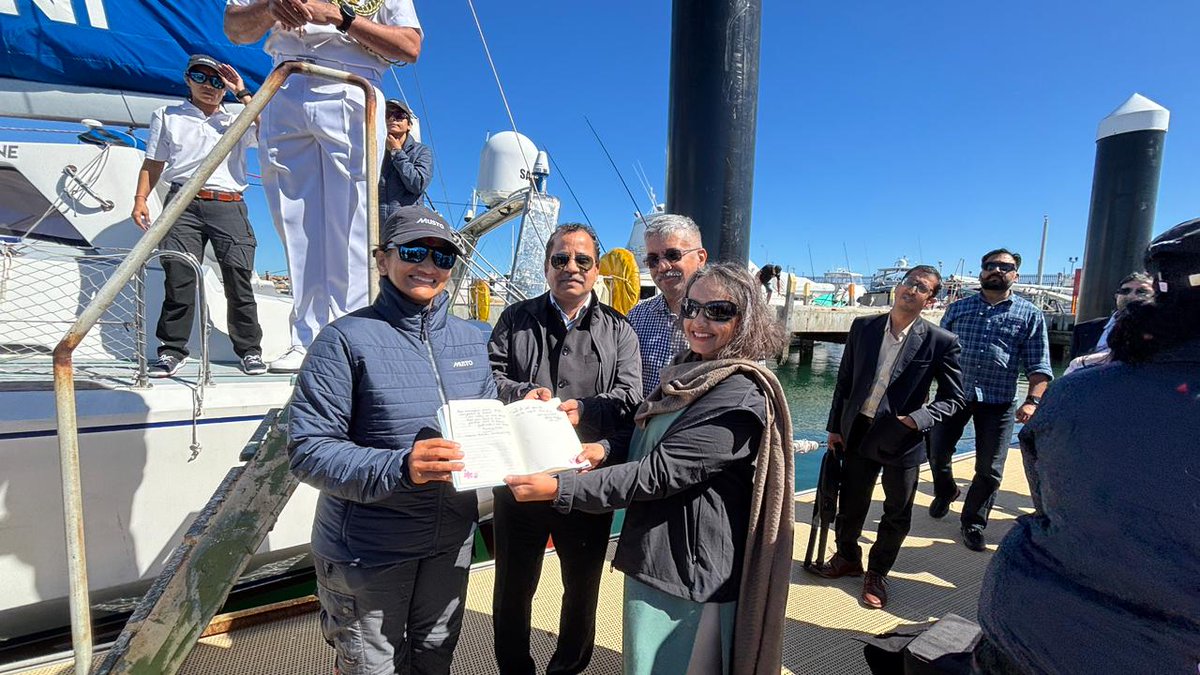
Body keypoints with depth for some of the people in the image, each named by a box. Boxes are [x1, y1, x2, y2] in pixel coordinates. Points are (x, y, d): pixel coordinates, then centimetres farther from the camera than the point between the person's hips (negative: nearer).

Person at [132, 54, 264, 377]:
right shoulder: (167, 116, 24)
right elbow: (153, 163, 20)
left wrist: (241, 92, 6)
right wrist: (140, 198, 8)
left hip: (229, 206, -1)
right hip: (184, 203, 1)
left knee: (239, 277, -9)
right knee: (178, 277, -7)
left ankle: (249, 350, -2)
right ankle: (173, 350, 0)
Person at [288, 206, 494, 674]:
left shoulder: (470, 340, 3)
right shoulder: (348, 339, -15)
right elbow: (307, 449, -19)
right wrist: (398, 468, -33)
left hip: (451, 540, 5)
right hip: (368, 549, -5)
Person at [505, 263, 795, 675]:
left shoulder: (741, 396, -22)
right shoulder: (687, 374, 5)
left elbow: (660, 471, -26)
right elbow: (645, 449, 15)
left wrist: (559, 489, -25)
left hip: (691, 573, -8)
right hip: (650, 556, 8)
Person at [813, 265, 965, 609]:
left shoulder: (941, 342, -9)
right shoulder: (862, 326, -1)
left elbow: (953, 397, -3)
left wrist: (918, 419, -19)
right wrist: (835, 427, 4)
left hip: (903, 440, -2)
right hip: (858, 435, 2)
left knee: (897, 515, 15)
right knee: (850, 506, 16)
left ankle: (877, 574, 37)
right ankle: (848, 558, 42)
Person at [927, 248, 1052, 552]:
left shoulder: (1030, 315, 4)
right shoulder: (958, 308, 8)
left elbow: (1038, 367, 0)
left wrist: (1032, 401, -15)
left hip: (999, 402, -1)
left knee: (989, 471, 5)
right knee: (937, 453, 8)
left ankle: (973, 522, 24)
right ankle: (945, 492, 38)